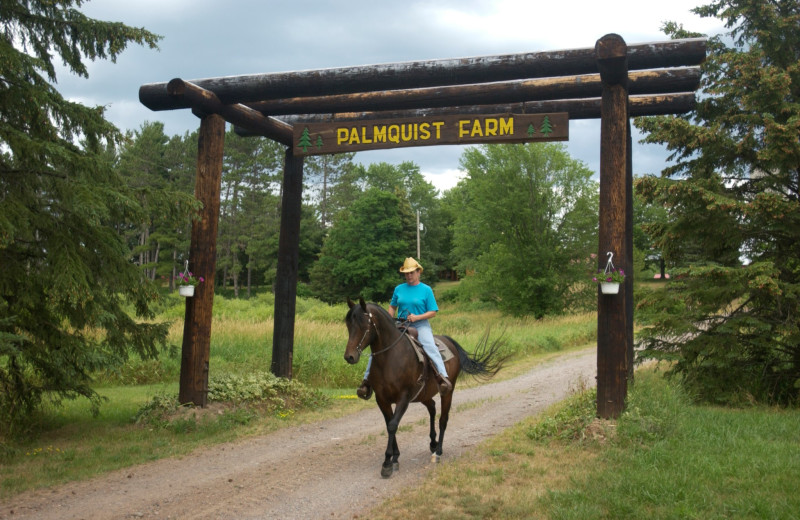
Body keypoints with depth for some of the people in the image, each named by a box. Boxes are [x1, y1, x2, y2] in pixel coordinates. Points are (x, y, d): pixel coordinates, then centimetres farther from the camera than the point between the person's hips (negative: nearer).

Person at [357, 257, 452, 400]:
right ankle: (367, 379, -2)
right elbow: (392, 306, 23)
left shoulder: (426, 290, 2)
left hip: (420, 325, -4)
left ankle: (444, 378, -38)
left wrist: (417, 317, -16)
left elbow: (433, 312, 0)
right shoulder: (399, 289, 12)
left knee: (430, 346, -32)